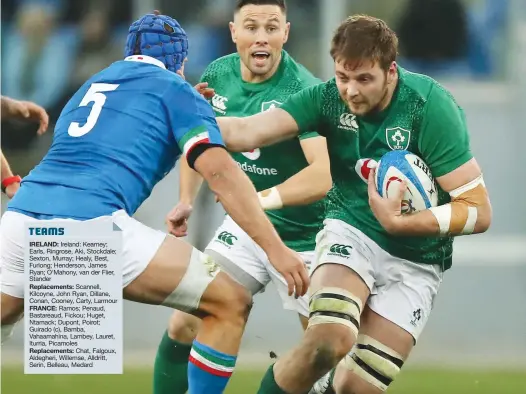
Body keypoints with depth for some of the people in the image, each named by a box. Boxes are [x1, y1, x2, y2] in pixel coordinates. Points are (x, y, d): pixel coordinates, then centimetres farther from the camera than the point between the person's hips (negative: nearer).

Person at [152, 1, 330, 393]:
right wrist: (186, 201, 2)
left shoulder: (303, 91, -24)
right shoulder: (217, 75, -5)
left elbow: (325, 173, -37)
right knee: (184, 325, 0)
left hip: (303, 238, -5)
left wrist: (264, 198, -47)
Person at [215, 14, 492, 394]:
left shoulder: (430, 106, -19)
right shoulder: (329, 98, -11)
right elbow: (248, 132, -22)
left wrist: (398, 222, -28)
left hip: (415, 260, -1)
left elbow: (479, 212, -19)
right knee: (330, 339, -31)